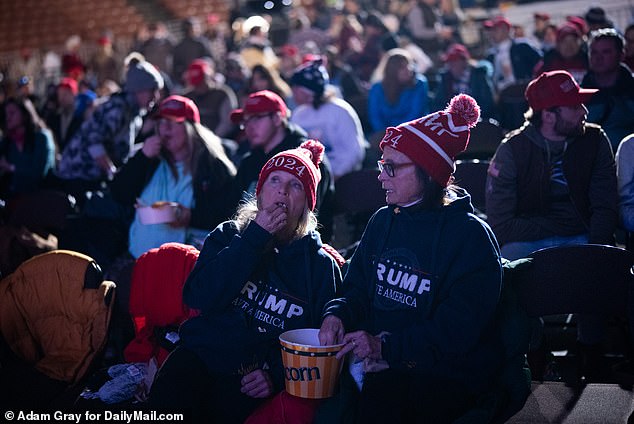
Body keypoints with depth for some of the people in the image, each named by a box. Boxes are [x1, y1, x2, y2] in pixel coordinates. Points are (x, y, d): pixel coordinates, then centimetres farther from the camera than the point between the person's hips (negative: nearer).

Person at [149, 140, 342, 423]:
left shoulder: (320, 265, 8)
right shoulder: (228, 235, 12)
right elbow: (197, 297, -5)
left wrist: (276, 376, -13)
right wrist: (254, 238, -7)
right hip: (202, 354, 1)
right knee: (166, 398, -28)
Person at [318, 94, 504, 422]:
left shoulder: (471, 235, -9)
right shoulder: (384, 221, 11)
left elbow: (456, 329, -15)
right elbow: (357, 288, 16)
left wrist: (385, 346, -22)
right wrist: (337, 313, -7)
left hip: (444, 375, -5)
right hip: (379, 368, 5)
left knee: (382, 395, -32)